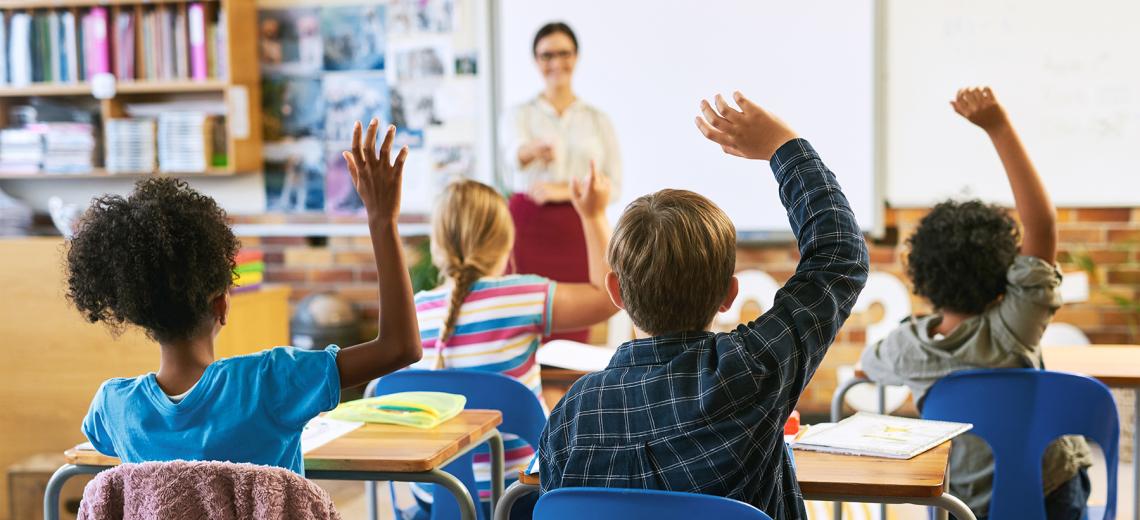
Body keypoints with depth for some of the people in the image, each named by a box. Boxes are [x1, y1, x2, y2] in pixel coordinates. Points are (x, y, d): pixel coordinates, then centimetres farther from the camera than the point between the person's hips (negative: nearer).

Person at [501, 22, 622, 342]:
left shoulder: (598, 120, 11)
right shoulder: (520, 116, 6)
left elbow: (614, 186, 6)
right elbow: (515, 152, -18)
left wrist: (563, 191, -9)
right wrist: (536, 149, -42)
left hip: (578, 232, 1)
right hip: (529, 228, -1)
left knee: (574, 332, -1)